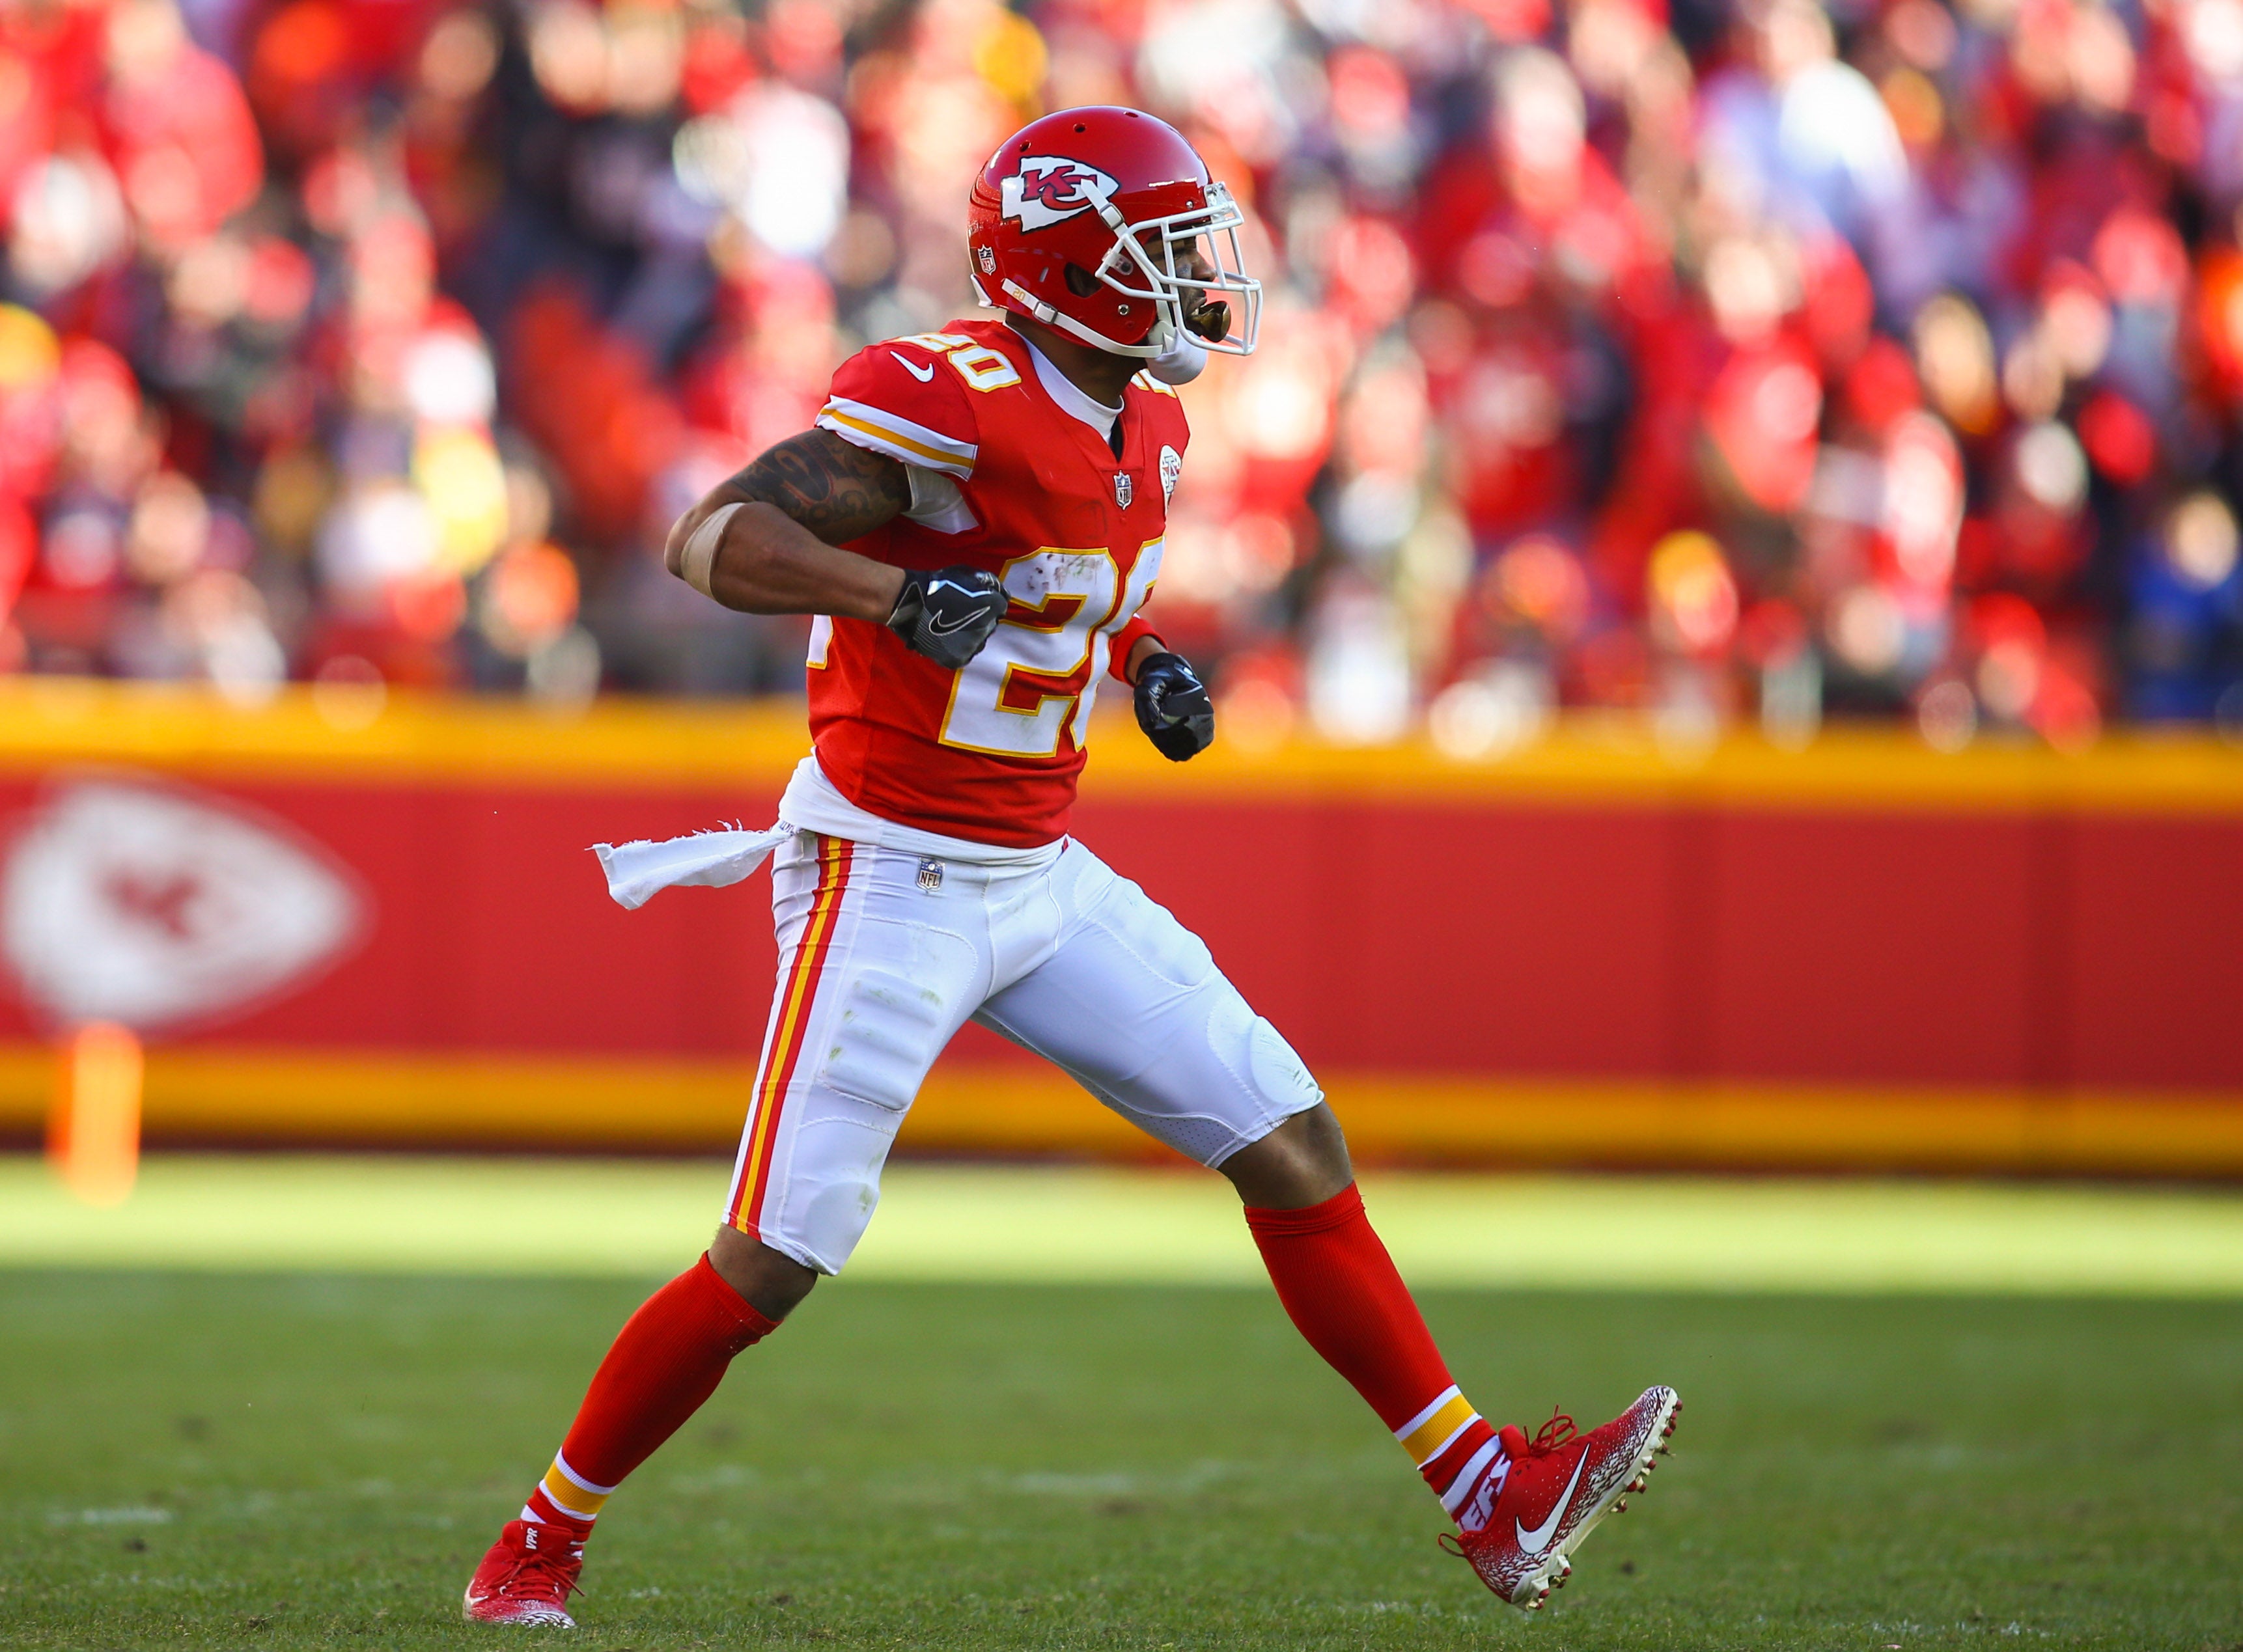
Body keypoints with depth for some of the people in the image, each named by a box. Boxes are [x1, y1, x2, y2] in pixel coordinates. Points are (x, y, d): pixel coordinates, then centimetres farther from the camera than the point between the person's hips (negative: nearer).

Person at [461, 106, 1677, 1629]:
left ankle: (1493, 1499, 7)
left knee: (1295, 1145, 4)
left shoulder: (1141, 429, 7)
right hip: (889, 876, -8)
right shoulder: (952, 402, -20)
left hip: (1039, 877, 8)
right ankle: (544, 1542, 11)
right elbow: (712, 538, -26)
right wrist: (891, 592, -41)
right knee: (774, 1259, -7)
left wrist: (1149, 663, 6)